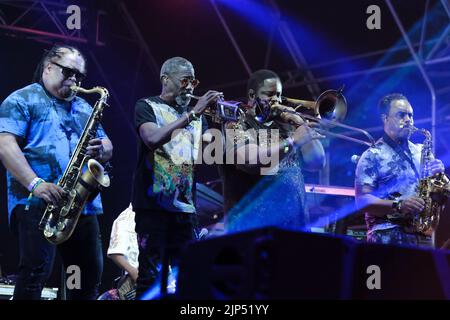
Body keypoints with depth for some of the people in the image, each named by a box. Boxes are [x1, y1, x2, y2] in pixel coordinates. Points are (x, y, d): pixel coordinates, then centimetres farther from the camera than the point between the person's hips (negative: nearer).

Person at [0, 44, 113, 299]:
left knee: (92, 273, 8)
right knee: (36, 273, -16)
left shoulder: (84, 107, 23)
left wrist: (102, 149, -3)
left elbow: (107, 148, 23)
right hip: (37, 203, -7)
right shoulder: (22, 100, 2)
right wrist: (35, 184, -22)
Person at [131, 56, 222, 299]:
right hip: (154, 204, -5)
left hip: (185, 206, 5)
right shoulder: (147, 106, 2)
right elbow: (153, 139, -18)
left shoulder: (196, 115, 18)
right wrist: (192, 114, -19)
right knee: (151, 274, -8)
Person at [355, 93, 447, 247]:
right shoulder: (372, 156, 1)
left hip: (423, 237, 5)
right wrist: (398, 205, -20)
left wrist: (439, 173, -2)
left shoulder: (421, 152, 17)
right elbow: (362, 200, -8)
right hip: (388, 238, -4)